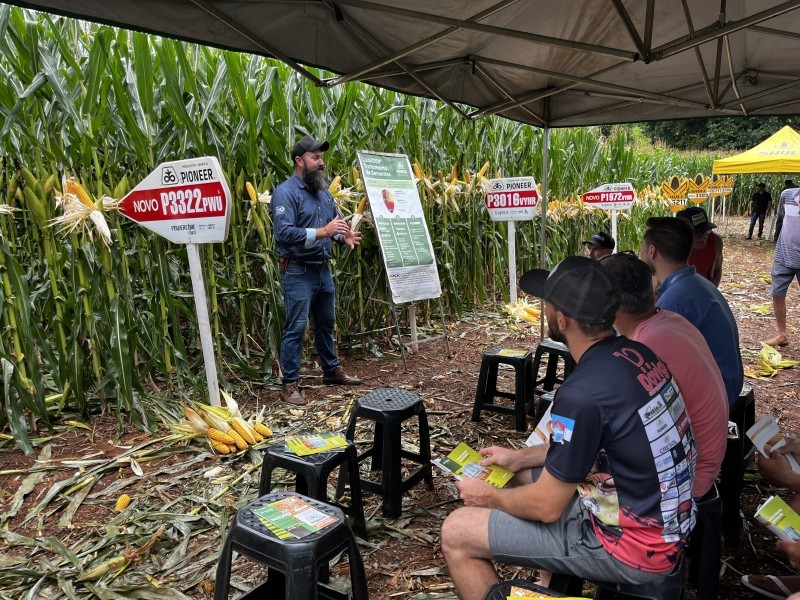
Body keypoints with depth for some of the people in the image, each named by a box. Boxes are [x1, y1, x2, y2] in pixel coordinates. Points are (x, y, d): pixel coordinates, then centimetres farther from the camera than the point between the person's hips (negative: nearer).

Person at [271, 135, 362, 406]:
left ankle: (332, 370, 35)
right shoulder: (286, 193, -15)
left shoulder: (323, 191, 11)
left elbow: (336, 221, 19)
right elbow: (284, 233, -26)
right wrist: (322, 232, -30)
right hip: (297, 271, -8)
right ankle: (289, 384, 9)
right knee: (296, 328, -3)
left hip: (322, 269, 8)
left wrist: (344, 236, -4)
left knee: (326, 322, 19)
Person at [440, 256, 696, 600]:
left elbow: (547, 507, -18)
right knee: (523, 475, 24)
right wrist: (520, 458, 14)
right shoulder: (634, 353, -2)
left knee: (456, 533, -5)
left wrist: (490, 496, 1)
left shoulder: (582, 393, -29)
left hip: (635, 545, -9)